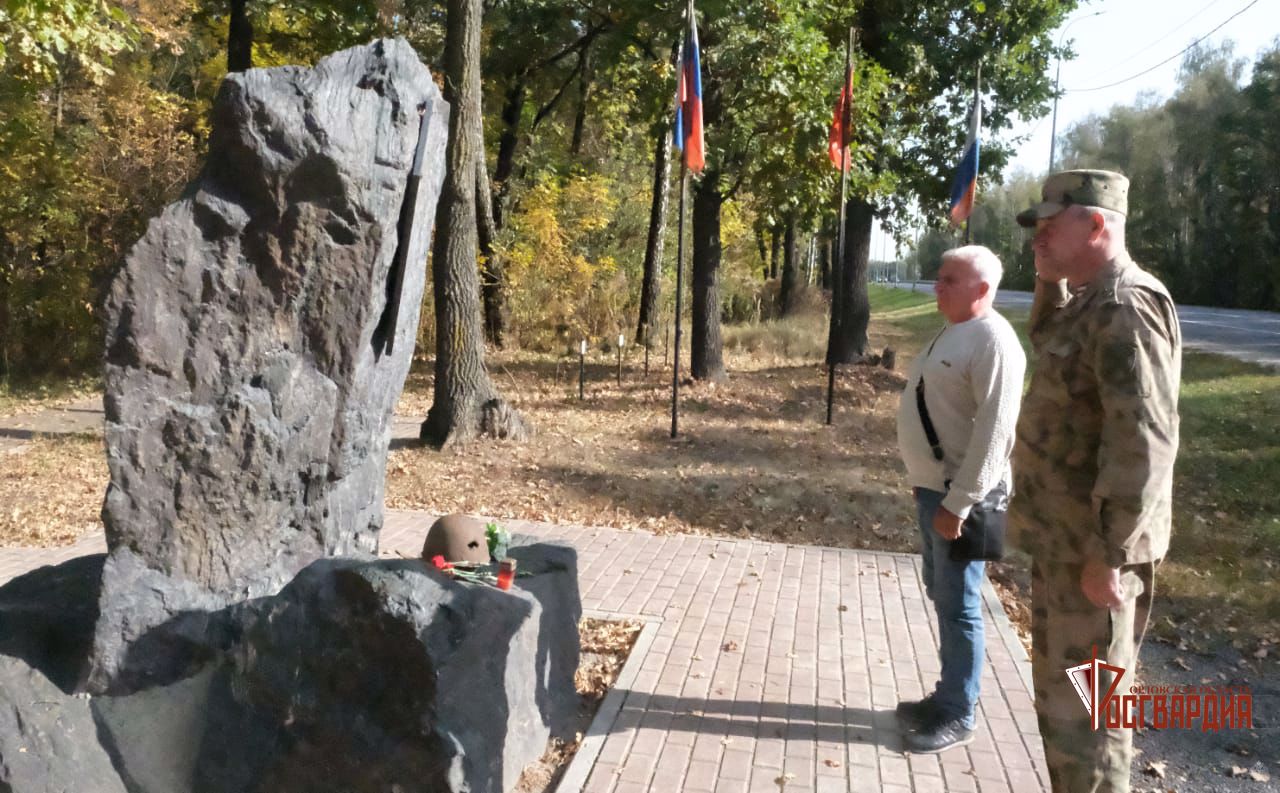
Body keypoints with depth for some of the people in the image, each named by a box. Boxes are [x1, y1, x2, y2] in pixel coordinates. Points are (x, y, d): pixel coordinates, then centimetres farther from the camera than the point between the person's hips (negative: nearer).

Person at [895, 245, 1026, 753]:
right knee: (943, 597, 17)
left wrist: (958, 503, -24)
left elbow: (993, 433, -23)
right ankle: (948, 697, 31)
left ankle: (958, 717, 13)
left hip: (959, 495, -10)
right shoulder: (952, 333, 13)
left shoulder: (993, 341, -17)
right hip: (933, 487, 10)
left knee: (959, 606, 0)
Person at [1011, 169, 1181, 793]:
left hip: (1093, 548, -10)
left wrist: (1109, 554, -24)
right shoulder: (1090, 301, 10)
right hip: (1063, 539, 10)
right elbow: (1047, 342, 33)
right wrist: (1049, 277, 15)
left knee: (1083, 706, 1)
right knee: (1059, 691, 21)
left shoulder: (1125, 308, -21)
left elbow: (1144, 442, -27)